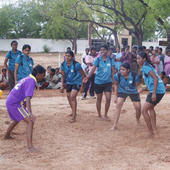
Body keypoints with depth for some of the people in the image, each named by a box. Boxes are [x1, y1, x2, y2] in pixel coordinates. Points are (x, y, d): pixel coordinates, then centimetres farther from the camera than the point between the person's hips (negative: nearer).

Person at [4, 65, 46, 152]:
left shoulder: (27, 79, 13)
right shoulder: (31, 81, -17)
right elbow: (28, 98, -29)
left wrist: (24, 105, 44)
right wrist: (30, 114, -38)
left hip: (9, 102, 10)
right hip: (14, 103, -10)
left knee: (17, 120, 35)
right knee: (30, 122, -15)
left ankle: (7, 135, 59)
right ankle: (30, 146, -24)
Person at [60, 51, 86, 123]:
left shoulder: (76, 65, -21)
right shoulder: (63, 65, -5)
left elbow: (83, 74, -10)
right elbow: (63, 76, 6)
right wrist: (62, 86, 5)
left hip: (76, 82, -6)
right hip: (69, 83, 6)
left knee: (72, 97, -19)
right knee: (69, 97, 16)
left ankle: (74, 117, -18)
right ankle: (74, 112, 41)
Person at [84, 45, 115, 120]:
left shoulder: (111, 60, 1)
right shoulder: (97, 59, -4)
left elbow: (113, 71, 4)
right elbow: (93, 69, -12)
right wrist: (88, 77, -27)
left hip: (108, 82, 1)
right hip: (98, 82, -1)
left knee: (108, 98, -8)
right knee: (99, 99, 9)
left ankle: (105, 115, 9)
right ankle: (99, 115, 25)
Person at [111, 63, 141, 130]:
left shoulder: (135, 76, -28)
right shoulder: (117, 75, -23)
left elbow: (137, 86, -10)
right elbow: (116, 85, -4)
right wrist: (115, 96, -3)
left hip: (133, 92, 0)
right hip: (122, 91, 0)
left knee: (138, 107, -2)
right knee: (118, 104, -22)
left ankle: (138, 122, 30)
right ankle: (115, 125, -17)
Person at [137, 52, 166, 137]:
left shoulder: (145, 67, -12)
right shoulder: (148, 66, 17)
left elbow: (155, 78, -21)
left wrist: (154, 93, -24)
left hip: (157, 91, -10)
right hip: (161, 90, 10)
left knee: (144, 110, -5)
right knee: (150, 108, 28)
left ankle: (150, 132, -1)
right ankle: (154, 129, 32)